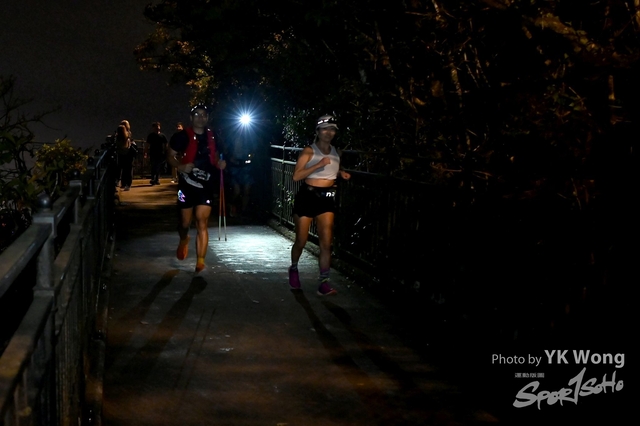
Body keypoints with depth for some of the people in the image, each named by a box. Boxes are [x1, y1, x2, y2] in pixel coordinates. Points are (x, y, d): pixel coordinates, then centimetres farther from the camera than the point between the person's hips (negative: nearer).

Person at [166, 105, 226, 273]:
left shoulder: (212, 137, 8)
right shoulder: (182, 136, -5)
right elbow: (170, 156, -2)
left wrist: (220, 164, 3)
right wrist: (181, 167, -20)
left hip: (206, 186, 2)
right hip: (187, 185, -2)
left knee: (202, 223, -7)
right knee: (185, 222, 9)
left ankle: (200, 261, -7)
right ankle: (183, 240, 45)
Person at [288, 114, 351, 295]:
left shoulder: (335, 152, 9)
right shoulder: (309, 151, -8)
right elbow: (296, 176, -18)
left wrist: (341, 173, 7)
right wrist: (318, 165, -25)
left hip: (327, 198, 4)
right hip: (307, 196, -4)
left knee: (326, 242, -7)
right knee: (301, 241, 6)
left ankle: (324, 282, -5)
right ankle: (294, 269, 34)